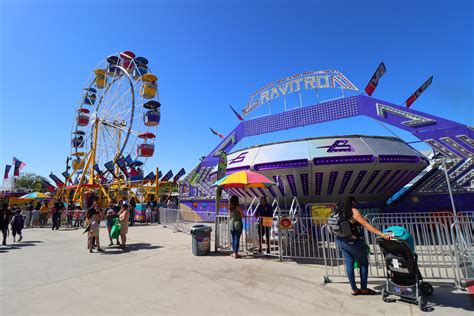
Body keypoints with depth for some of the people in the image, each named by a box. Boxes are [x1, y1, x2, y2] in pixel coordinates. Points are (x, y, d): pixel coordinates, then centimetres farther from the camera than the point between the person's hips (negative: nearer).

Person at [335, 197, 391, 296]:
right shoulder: (354, 211, -12)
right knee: (363, 263, 11)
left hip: (341, 241, 7)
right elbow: (366, 225, -19)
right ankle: (363, 289, 18)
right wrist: (382, 234, -21)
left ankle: (354, 289, 19)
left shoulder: (339, 212, 8)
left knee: (349, 264, 12)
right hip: (353, 242, -6)